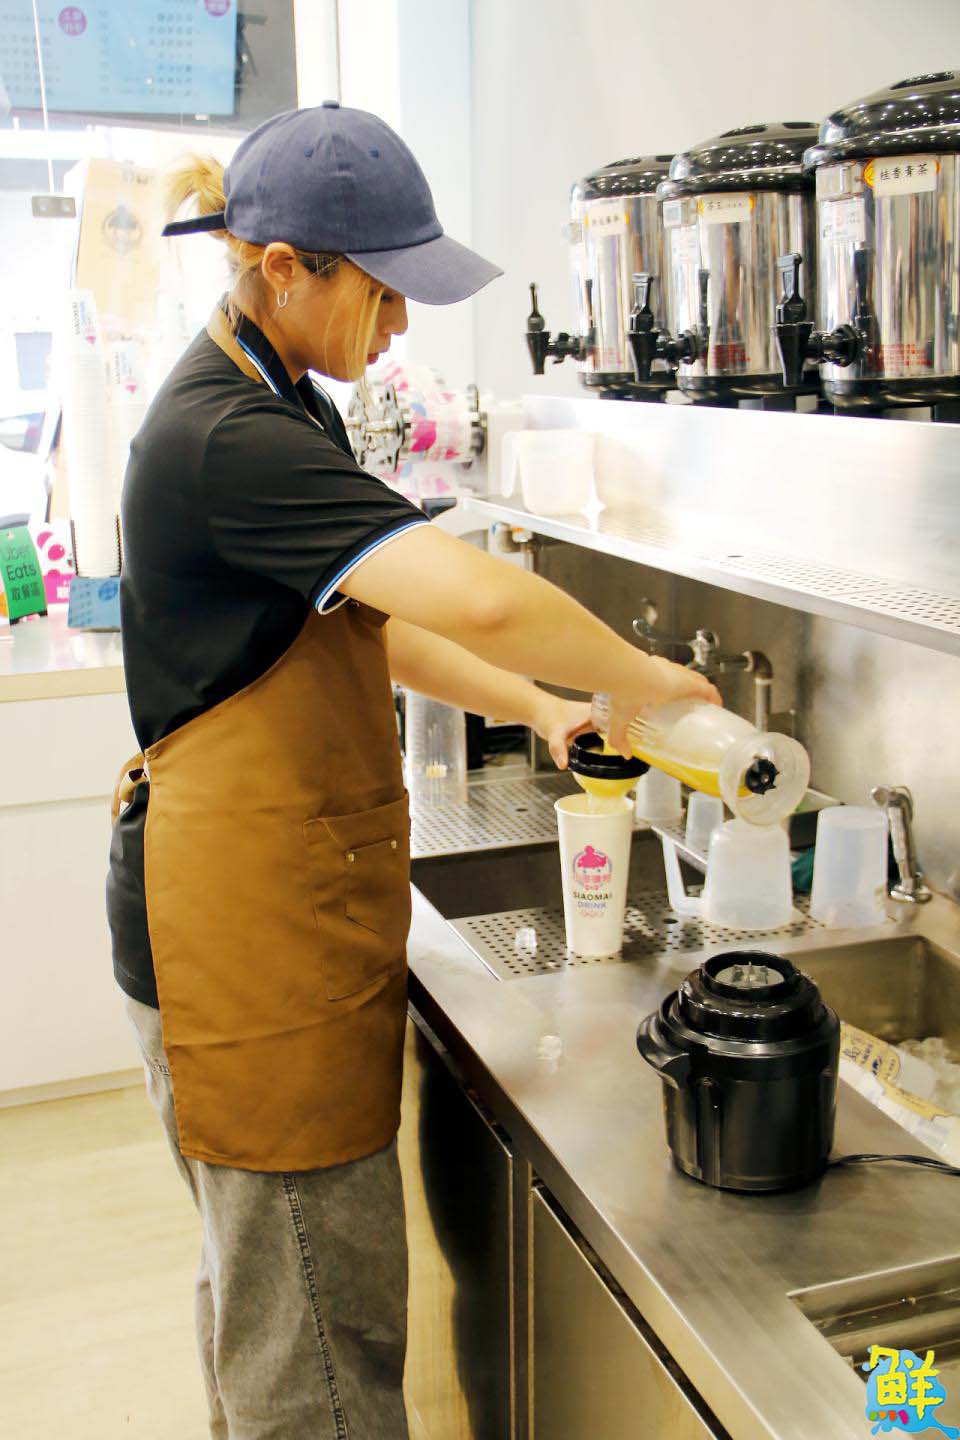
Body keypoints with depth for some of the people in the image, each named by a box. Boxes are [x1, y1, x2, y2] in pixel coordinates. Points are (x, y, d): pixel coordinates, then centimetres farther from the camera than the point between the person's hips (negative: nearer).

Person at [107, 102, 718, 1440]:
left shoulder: (276, 406, 11)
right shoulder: (227, 439, -23)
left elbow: (359, 621, 17)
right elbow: (477, 597, -35)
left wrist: (535, 704, 8)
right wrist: (633, 675, -17)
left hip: (269, 904, 10)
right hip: (245, 916, -10)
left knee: (258, 1268, 27)